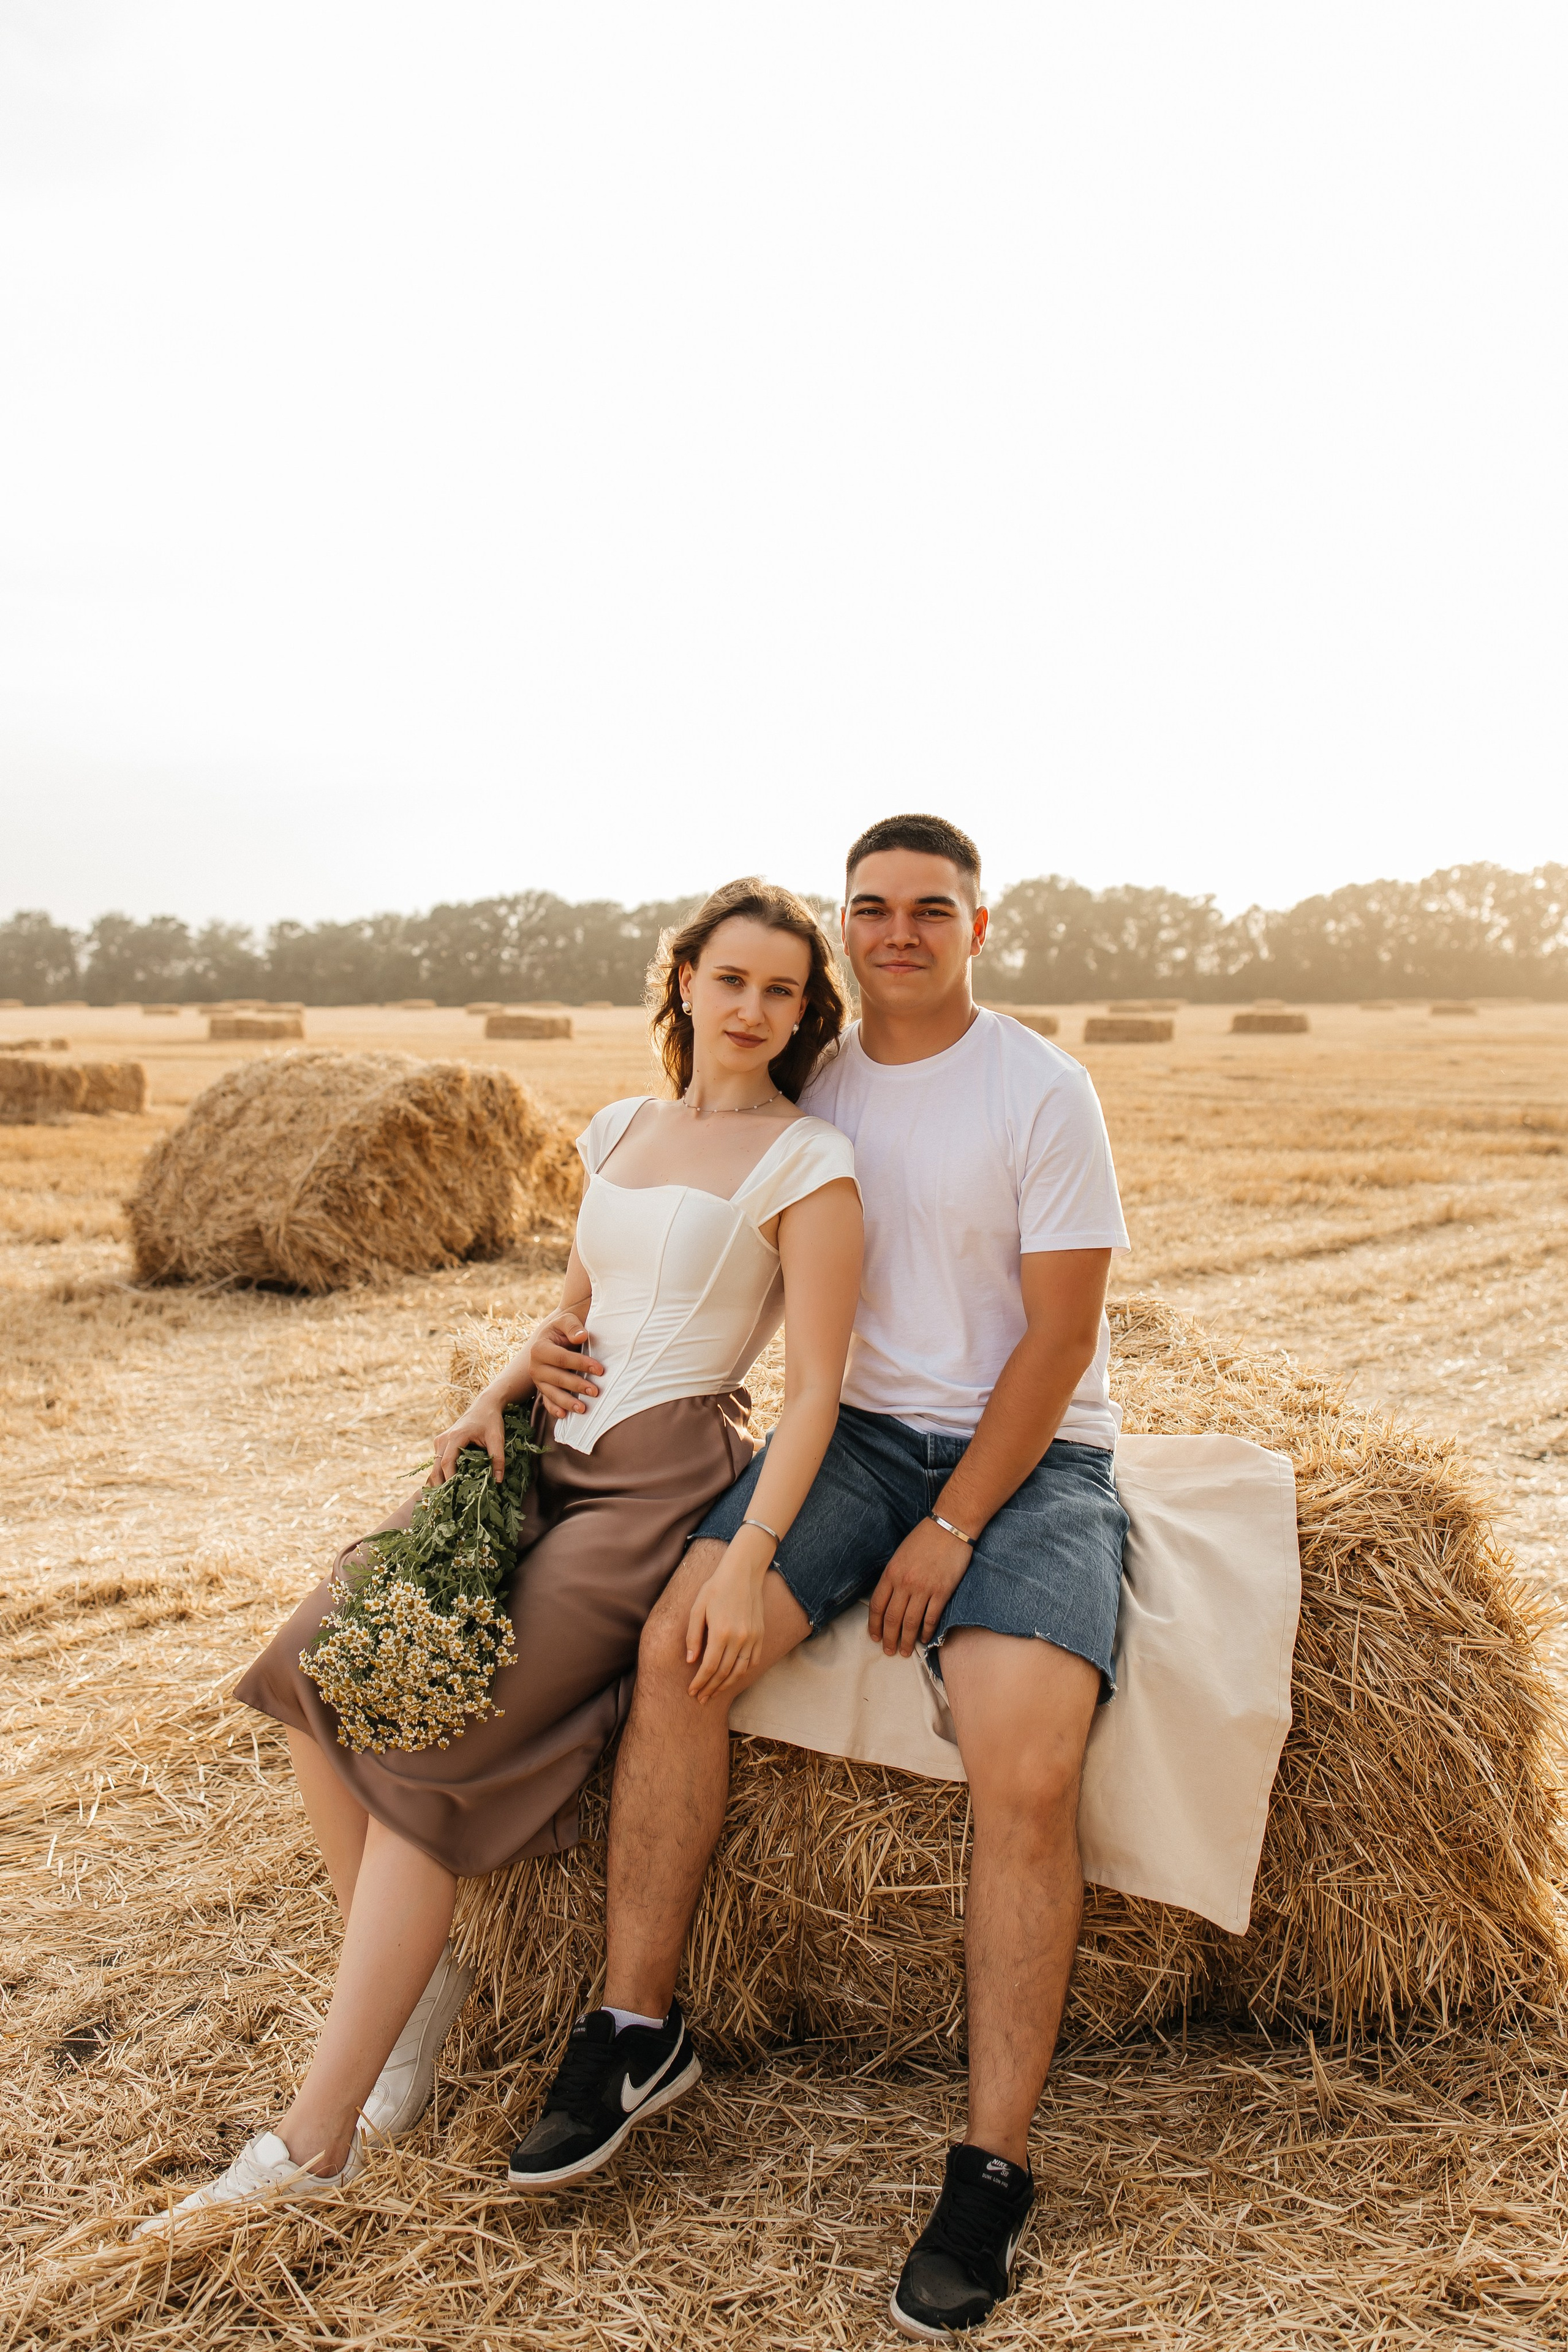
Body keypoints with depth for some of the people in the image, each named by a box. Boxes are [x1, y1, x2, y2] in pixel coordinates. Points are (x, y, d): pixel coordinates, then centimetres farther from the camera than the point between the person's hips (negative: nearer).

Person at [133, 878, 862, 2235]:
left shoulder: (807, 1163, -5)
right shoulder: (621, 1131, 15)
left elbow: (816, 1386, -10)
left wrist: (749, 1562, -21)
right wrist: (496, 1399, 3)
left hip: (669, 1480, -7)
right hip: (547, 1459, 7)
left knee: (436, 1740, -19)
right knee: (323, 1670, -13)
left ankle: (318, 2138, -11)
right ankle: (421, 1976, 4)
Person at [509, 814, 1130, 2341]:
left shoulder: (1041, 1091, -8)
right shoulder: (811, 1087, 7)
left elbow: (1059, 1337, -12)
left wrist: (952, 1532, -16)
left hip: (1032, 1457, -4)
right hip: (861, 1430, 4)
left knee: (1026, 1772, -26)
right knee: (676, 1649, -19)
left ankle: (991, 2170, -11)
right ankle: (630, 2029, -3)